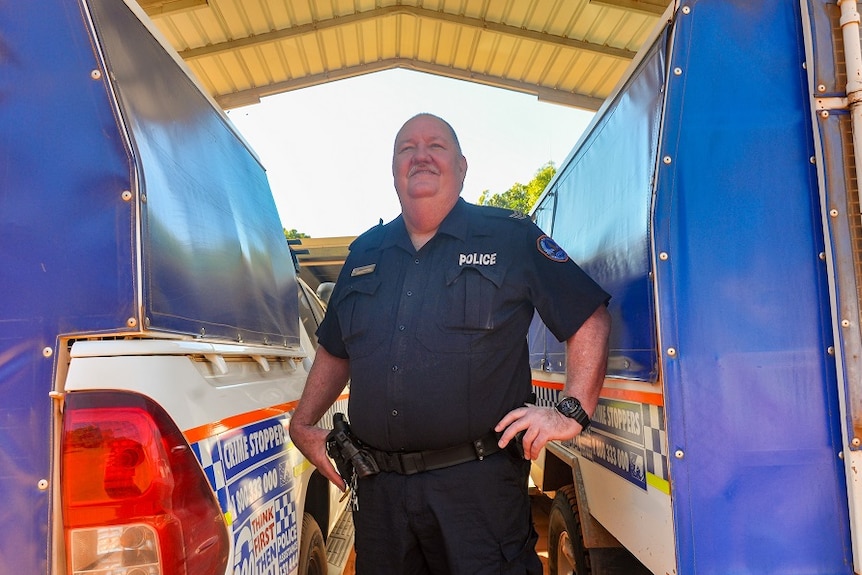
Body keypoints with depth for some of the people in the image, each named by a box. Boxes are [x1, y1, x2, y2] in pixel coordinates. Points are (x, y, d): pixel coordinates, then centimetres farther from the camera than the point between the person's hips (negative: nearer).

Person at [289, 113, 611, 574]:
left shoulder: (512, 238, 0)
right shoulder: (365, 254, 13)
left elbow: (590, 319, -1)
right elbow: (335, 350, 23)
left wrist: (572, 413, -10)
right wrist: (303, 424, 14)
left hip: (478, 483, -4)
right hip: (379, 486, 5)